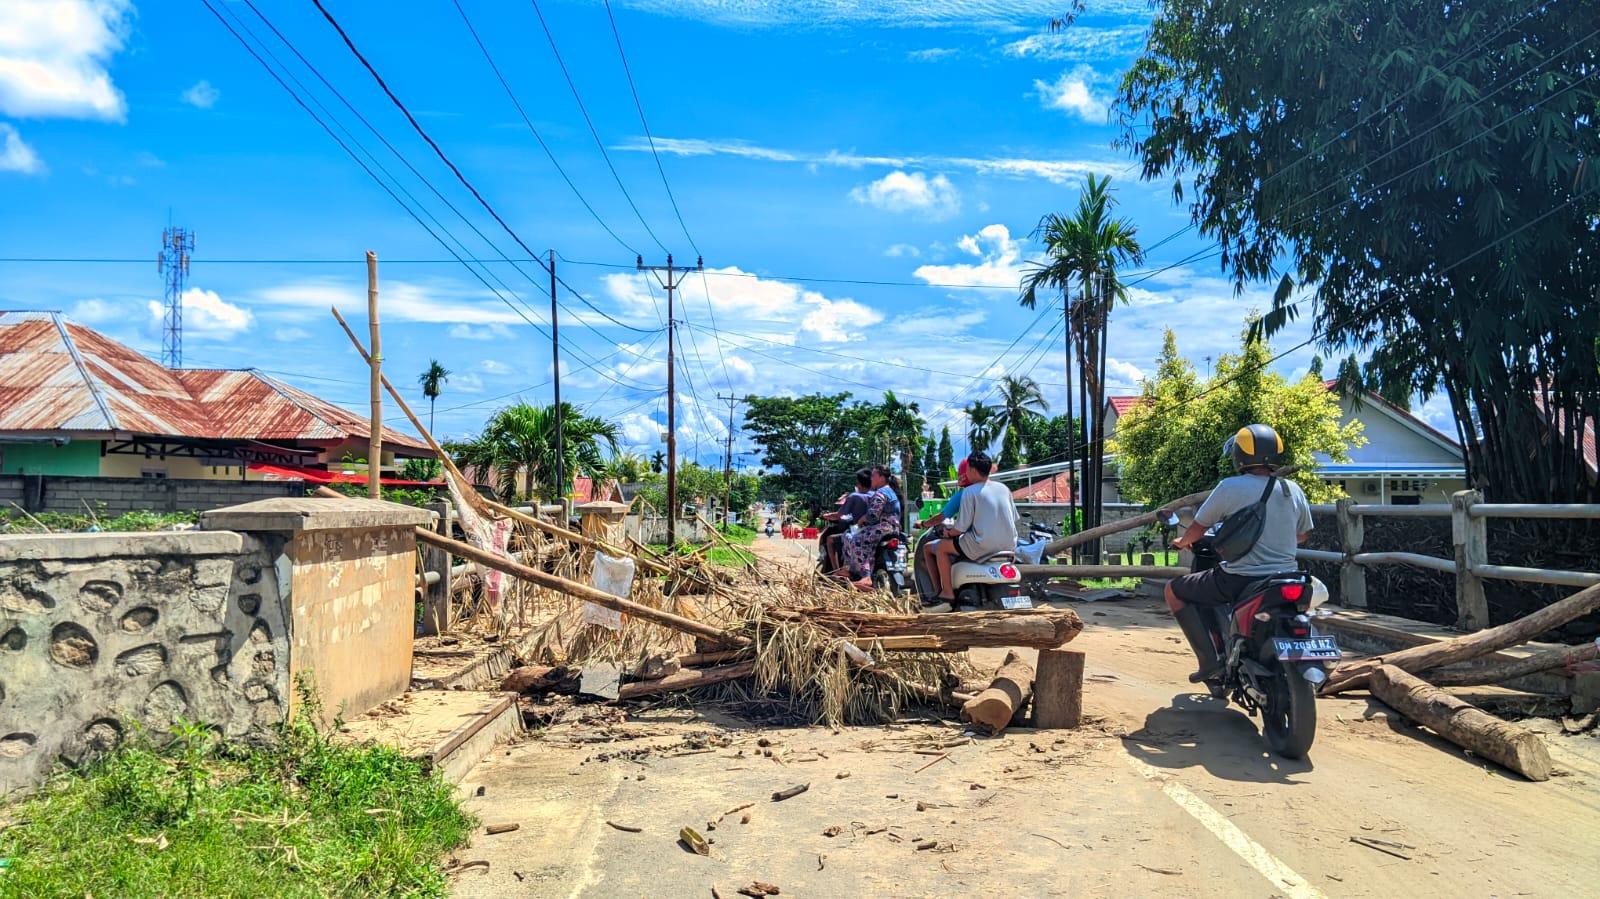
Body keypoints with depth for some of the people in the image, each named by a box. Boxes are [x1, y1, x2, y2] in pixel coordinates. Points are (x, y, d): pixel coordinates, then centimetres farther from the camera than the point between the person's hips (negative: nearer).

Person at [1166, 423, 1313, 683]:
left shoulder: (1230, 487, -9)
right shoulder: (1294, 490, 6)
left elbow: (1199, 527, 1)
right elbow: (1303, 535, 20)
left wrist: (1182, 541, 22)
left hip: (1239, 580, -6)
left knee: (1173, 590, 11)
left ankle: (1209, 659, 1)